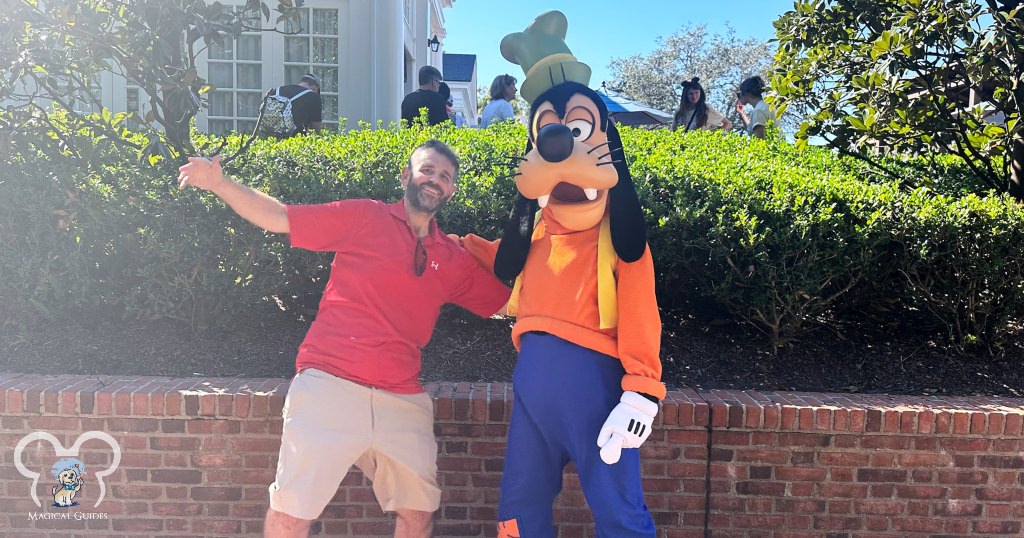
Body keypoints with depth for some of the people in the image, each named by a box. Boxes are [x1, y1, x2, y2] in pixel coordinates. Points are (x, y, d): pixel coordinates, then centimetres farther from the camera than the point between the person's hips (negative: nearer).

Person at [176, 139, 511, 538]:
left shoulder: (454, 260, 12)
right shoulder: (364, 218, 1)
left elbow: (511, 302, 20)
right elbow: (279, 218, -1)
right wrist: (219, 184, -12)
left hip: (402, 399, 4)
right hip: (330, 385, -4)